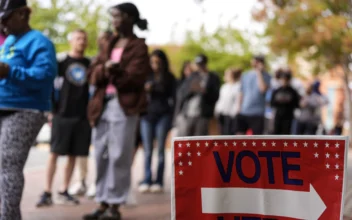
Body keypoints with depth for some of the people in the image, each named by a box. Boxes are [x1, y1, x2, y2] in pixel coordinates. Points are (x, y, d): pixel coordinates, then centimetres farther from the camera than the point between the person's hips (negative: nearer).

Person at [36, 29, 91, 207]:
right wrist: (51, 109, -6)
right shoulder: (61, 62, 1)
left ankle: (64, 192, 16)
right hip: (62, 114, -3)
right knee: (55, 154, -5)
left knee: (73, 155, 6)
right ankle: (47, 193, -3)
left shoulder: (89, 64, 11)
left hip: (83, 116, 4)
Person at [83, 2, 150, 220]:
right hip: (102, 104, 7)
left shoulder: (139, 46, 0)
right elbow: (95, 74, 11)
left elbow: (135, 78, -11)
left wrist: (111, 73, -6)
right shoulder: (110, 44, 20)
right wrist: (105, 68, -10)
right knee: (101, 155, 7)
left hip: (124, 105, -7)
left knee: (119, 156, -5)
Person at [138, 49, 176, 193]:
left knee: (161, 150, 1)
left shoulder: (169, 78, 6)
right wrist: (145, 90, -10)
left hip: (163, 116, -1)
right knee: (147, 151, -1)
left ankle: (158, 182, 2)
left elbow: (173, 98, 6)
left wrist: (171, 118, -2)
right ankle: (146, 181, -1)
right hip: (147, 116, 1)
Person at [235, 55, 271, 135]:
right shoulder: (246, 76, 10)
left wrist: (259, 73, -16)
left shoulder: (266, 76, -3)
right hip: (243, 112, 4)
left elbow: (263, 89, -22)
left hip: (257, 113, -4)